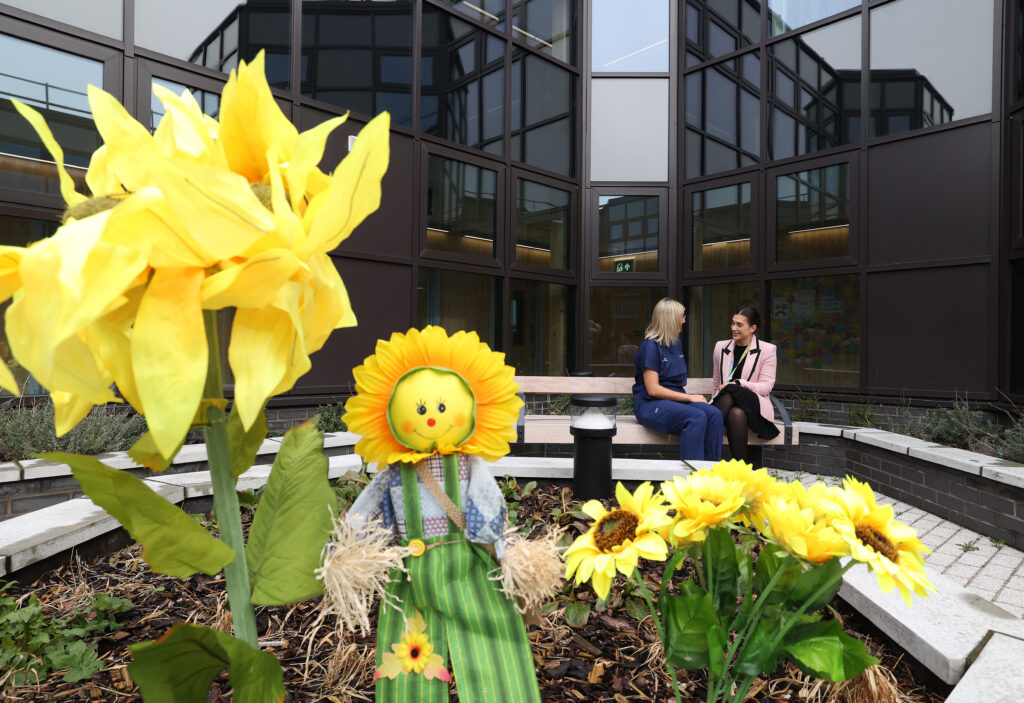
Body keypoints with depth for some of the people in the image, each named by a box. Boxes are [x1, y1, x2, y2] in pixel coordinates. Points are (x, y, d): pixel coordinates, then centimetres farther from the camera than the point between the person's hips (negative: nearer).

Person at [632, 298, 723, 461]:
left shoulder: (677, 343, 18)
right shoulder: (651, 346, -9)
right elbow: (653, 390, -15)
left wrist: (691, 396, 5)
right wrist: (689, 397, -12)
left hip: (677, 399, 7)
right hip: (651, 405, -7)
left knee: (714, 414, -21)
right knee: (697, 417, -32)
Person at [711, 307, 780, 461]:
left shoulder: (767, 350, 5)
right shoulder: (721, 347, 15)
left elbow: (766, 386, -4)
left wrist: (738, 384, -17)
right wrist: (715, 403, 10)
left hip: (753, 405, -2)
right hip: (724, 402, 2)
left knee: (737, 413, -38)